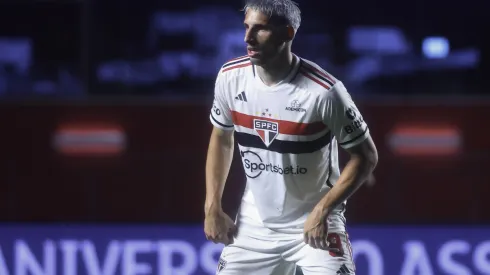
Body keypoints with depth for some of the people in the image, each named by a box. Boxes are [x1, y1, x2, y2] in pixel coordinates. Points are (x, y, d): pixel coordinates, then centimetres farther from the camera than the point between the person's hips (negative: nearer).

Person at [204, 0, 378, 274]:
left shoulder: (324, 91, -23)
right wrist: (213, 207, 4)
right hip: (254, 224, 5)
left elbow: (366, 156, -13)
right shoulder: (231, 77, -8)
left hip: (313, 223, -5)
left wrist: (322, 211, -20)